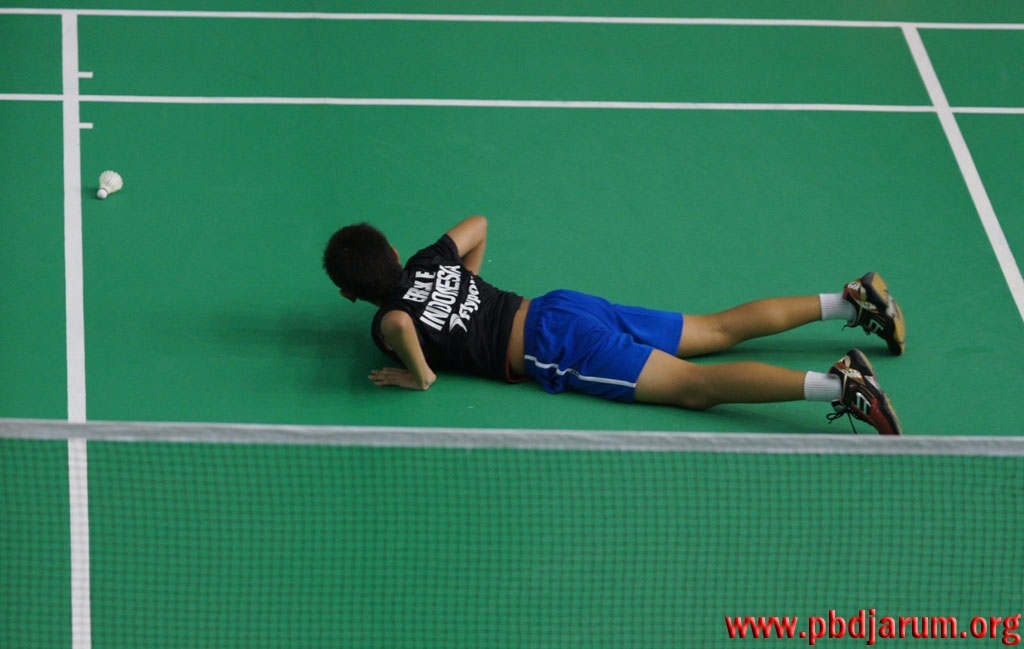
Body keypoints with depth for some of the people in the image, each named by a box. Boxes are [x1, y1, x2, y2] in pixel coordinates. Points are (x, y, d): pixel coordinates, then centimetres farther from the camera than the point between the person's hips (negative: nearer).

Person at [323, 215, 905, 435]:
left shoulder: (387, 322, -6)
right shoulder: (428, 262, 16)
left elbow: (401, 325, -32)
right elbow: (478, 223, 33)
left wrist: (422, 376, -16)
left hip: (554, 349, -8)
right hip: (559, 305, 8)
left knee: (696, 387, -20)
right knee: (721, 329, 10)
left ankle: (838, 385, -37)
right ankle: (852, 301, 2)